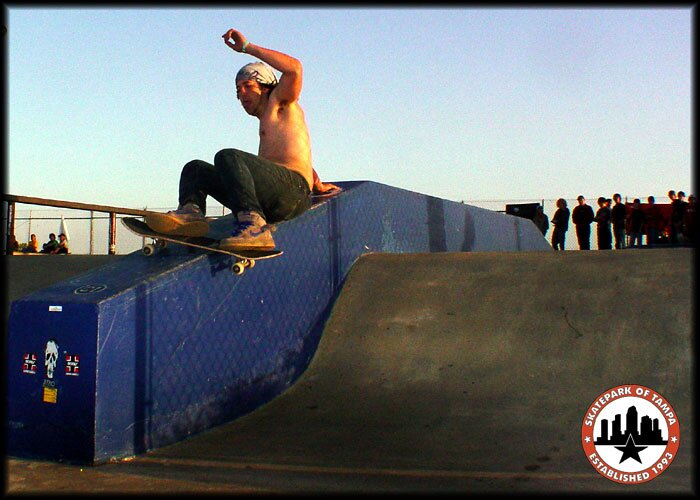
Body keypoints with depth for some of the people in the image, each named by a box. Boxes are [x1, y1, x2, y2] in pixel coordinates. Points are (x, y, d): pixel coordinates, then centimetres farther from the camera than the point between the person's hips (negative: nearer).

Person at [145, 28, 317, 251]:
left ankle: (253, 224, -48)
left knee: (228, 157, -31)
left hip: (293, 188, -9)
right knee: (196, 169, 12)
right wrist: (316, 183, 59)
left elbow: (294, 68, -7)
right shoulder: (266, 124, 36)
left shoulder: (280, 103, 13)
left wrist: (247, 47, -2)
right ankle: (191, 211, -22)